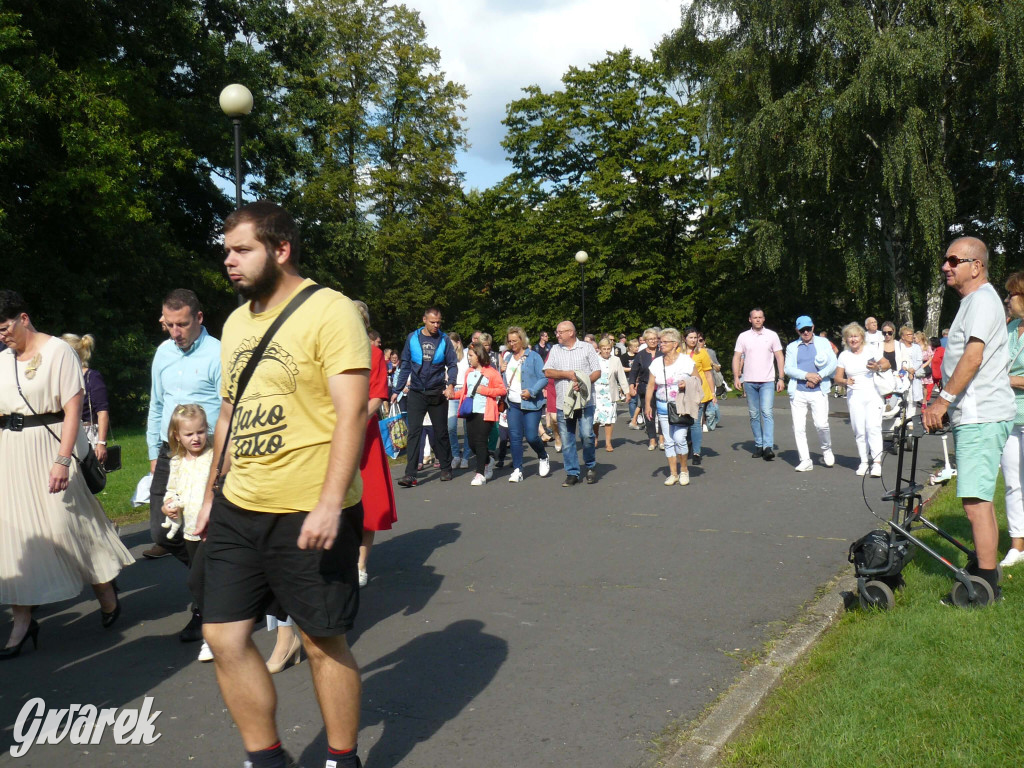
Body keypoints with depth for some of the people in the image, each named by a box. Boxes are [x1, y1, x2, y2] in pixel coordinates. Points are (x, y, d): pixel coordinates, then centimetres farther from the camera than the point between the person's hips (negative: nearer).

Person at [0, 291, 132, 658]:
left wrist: (62, 460, -21)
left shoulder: (58, 352, -7)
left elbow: (73, 409, -13)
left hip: (47, 449, -5)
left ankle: (106, 592, 23)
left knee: (67, 524, 0)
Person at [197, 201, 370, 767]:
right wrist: (212, 494, 18)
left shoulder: (330, 312, -11)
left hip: (310, 514, -7)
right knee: (224, 636, 9)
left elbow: (351, 412, -18)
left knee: (323, 641, 6)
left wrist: (330, 504, -25)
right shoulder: (236, 322, 12)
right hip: (238, 509, 7)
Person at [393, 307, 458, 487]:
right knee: (414, 431, -6)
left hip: (438, 393, 0)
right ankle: (410, 474, -8)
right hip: (416, 393, 0)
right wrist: (398, 390, 5)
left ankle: (446, 469, 23)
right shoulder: (413, 338, 3)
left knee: (441, 432, 9)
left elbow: (452, 364, 3)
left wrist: (450, 385, -13)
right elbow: (405, 365, 8)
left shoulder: (444, 339, 2)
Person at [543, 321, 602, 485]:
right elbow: (547, 372, 4)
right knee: (566, 440, 3)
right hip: (563, 402, 3)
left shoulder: (587, 348, 5)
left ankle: (591, 466, 15)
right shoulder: (555, 350, 13)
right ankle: (572, 473, 13)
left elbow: (597, 371, 0)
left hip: (584, 402, -3)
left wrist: (583, 383, -16)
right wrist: (566, 374, -10)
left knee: (587, 435, -9)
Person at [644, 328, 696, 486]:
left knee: (679, 438, -14)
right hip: (663, 407, 4)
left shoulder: (686, 361, -2)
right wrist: (647, 404, -1)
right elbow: (650, 385, 7)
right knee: (668, 441, 5)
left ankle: (684, 470, 7)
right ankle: (673, 473, 15)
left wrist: (688, 384, -17)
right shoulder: (656, 363, 7)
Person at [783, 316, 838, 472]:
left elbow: (833, 364, 3)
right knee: (798, 428, -3)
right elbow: (788, 369, 3)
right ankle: (805, 460, 5)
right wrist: (807, 375, -11)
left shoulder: (823, 342, 12)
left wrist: (818, 376, -10)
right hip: (798, 392, 2)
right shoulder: (792, 347, 14)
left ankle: (827, 450, 15)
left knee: (821, 424, -13)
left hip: (818, 391, -2)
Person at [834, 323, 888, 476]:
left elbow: (887, 364, 11)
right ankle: (864, 461, 9)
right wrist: (846, 382, -15)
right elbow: (838, 378, 7)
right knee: (859, 430, 1)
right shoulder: (843, 356, 7)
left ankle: (877, 462, -14)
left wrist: (878, 367, -10)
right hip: (854, 396, 2)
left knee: (873, 427, -13)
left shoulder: (871, 350, 4)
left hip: (872, 394, -2)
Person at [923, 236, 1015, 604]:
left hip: (981, 418, -11)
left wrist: (943, 399, -21)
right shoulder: (974, 300, 21)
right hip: (975, 415, 11)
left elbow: (973, 358, -22)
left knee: (976, 502, -10)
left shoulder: (982, 299, -11)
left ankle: (987, 587, -5)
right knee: (980, 500, 17)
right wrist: (946, 403, 24)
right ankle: (983, 570, 27)